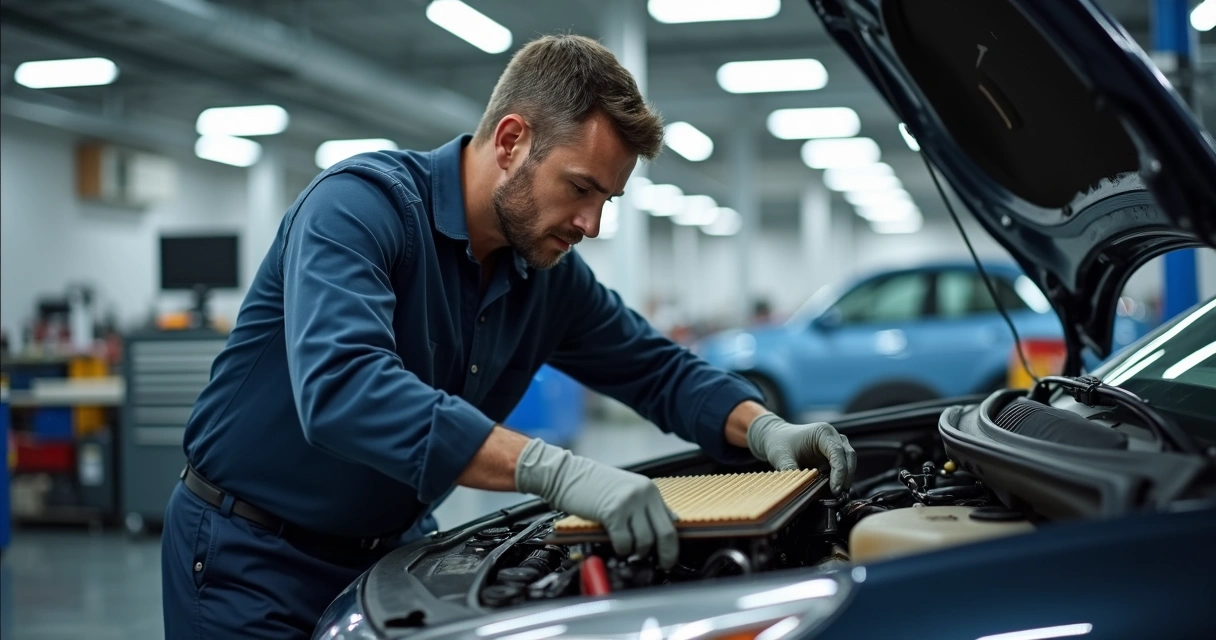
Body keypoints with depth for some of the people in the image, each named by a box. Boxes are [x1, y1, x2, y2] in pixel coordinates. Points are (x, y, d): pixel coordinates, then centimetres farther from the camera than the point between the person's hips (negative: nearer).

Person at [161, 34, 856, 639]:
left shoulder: (553, 276, -3)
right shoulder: (360, 203, -25)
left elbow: (660, 369, 10)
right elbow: (341, 391, -42)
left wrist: (766, 429, -12)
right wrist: (558, 471, -48)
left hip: (393, 547, 6)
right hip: (251, 558, -6)